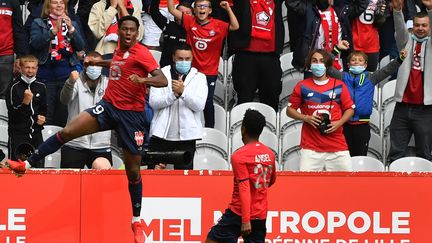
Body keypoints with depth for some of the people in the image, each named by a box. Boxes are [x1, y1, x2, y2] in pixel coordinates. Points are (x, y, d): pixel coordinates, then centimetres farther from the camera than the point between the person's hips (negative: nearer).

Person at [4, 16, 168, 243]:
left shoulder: (140, 52, -13)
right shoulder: (120, 49, 6)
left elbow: (162, 80, -24)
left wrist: (142, 79, -41)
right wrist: (97, 62, 31)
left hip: (131, 114, -5)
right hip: (108, 106, 5)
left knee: (133, 170, 2)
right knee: (67, 132, -12)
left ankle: (136, 222, 16)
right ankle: (26, 164, -3)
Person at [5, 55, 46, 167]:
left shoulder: (40, 86, 9)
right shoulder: (14, 87, -8)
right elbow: (13, 113, -14)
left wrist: (42, 117, 2)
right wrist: (25, 102, -29)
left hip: (36, 133, 5)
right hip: (18, 133, -5)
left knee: (38, 166, 5)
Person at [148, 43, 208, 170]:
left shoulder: (199, 78, 6)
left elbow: (199, 106, -7)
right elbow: (153, 102, -3)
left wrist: (182, 92, -20)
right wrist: (173, 94, -17)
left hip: (186, 135, -1)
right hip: (161, 134, 1)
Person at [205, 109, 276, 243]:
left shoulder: (239, 156, -14)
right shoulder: (269, 154, 6)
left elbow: (244, 190, -20)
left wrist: (245, 220, -22)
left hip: (239, 213, -6)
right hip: (261, 215, 6)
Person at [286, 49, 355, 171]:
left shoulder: (339, 86, 7)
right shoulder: (302, 86, 7)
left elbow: (350, 109, 13)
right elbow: (290, 110, 11)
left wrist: (339, 123, -5)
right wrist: (306, 118, -6)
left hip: (337, 147, 1)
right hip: (310, 146, -1)